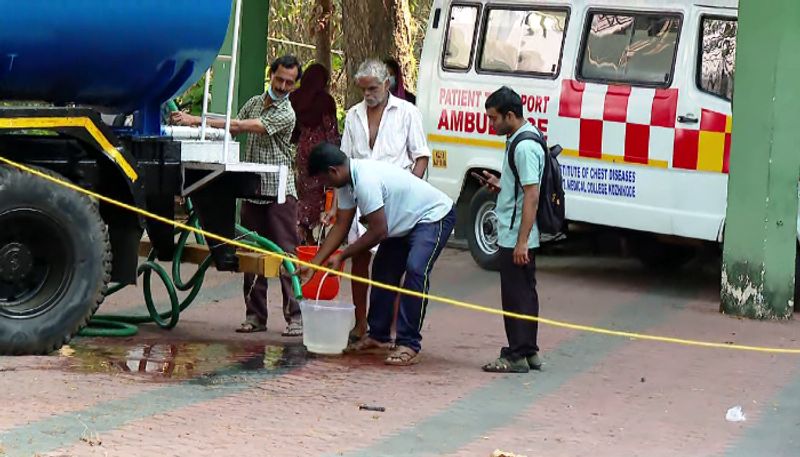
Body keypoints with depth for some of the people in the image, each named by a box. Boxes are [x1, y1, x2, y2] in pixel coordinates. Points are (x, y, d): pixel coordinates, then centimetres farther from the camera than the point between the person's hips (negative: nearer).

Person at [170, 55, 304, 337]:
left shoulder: (286, 114, -10)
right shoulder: (254, 103, 14)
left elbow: (243, 127, -18)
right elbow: (233, 130, 14)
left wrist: (199, 121, -20)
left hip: (279, 191, -6)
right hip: (253, 191, 6)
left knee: (286, 253, -8)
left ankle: (294, 317, -7)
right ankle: (255, 316, 11)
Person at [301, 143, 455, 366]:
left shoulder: (366, 180, -32)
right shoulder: (347, 181, -2)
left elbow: (378, 232, -27)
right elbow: (341, 226, 6)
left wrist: (342, 256, -16)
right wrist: (314, 264, 3)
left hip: (434, 216, -11)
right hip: (406, 222, 11)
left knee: (415, 270, -26)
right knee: (382, 270, 12)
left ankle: (409, 346, -27)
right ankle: (378, 336, 24)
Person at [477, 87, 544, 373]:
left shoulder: (524, 147, -19)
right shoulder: (521, 141, 13)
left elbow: (532, 195, -23)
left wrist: (521, 241, -24)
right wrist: (499, 185, 11)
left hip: (516, 238, -10)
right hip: (517, 237, 10)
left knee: (516, 296, -5)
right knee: (524, 293, 15)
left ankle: (517, 356, 0)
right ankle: (529, 352, 22)